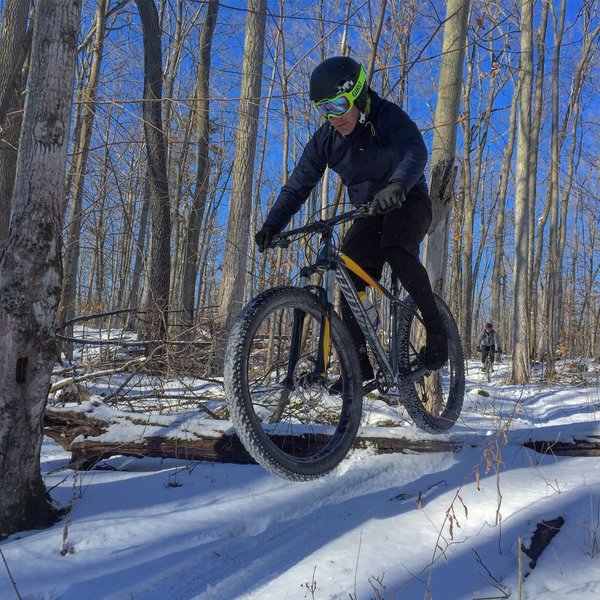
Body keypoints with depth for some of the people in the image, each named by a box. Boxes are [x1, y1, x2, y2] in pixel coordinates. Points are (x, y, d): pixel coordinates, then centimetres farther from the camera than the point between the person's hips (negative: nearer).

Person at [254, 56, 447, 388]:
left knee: (397, 251, -34)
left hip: (408, 201, -4)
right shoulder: (324, 139, -6)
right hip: (368, 212, 5)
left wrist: (397, 185, -59)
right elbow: (297, 186, -8)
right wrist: (272, 225, -23)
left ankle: (436, 327, -17)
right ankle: (358, 361, -8)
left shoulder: (388, 116, -19)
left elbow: (415, 152, -37)